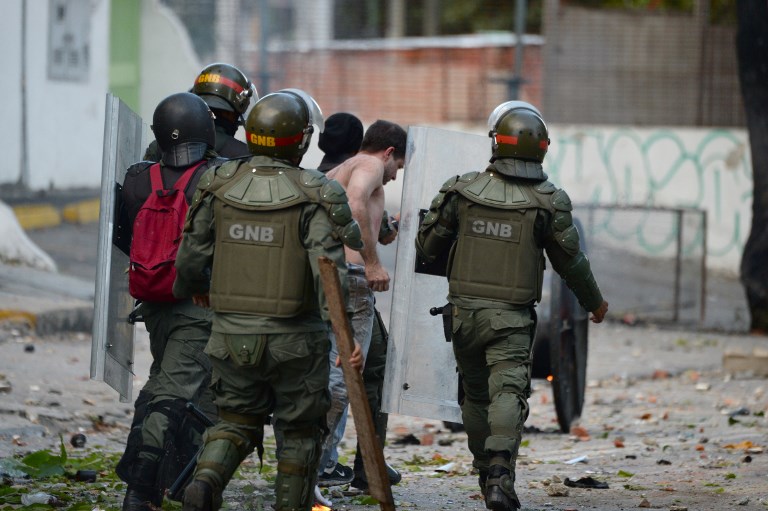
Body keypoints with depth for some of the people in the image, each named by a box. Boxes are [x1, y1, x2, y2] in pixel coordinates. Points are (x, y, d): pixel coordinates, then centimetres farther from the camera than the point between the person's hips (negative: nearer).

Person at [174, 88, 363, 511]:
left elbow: (191, 257, 5)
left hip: (231, 333, 3)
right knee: (299, 432, 14)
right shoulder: (313, 197, -12)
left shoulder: (219, 187, -1)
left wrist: (194, 288, 27)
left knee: (236, 422, 15)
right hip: (294, 335, -3)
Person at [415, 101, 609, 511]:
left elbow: (427, 247, 3)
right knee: (508, 393, -8)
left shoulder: (462, 191, -4)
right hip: (512, 317, -2)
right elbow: (571, 261, 3)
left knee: (476, 395, 17)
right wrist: (594, 302, 20)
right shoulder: (549, 202, -6)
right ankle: (500, 470, -29)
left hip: (465, 309, 2)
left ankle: (486, 474, 29)